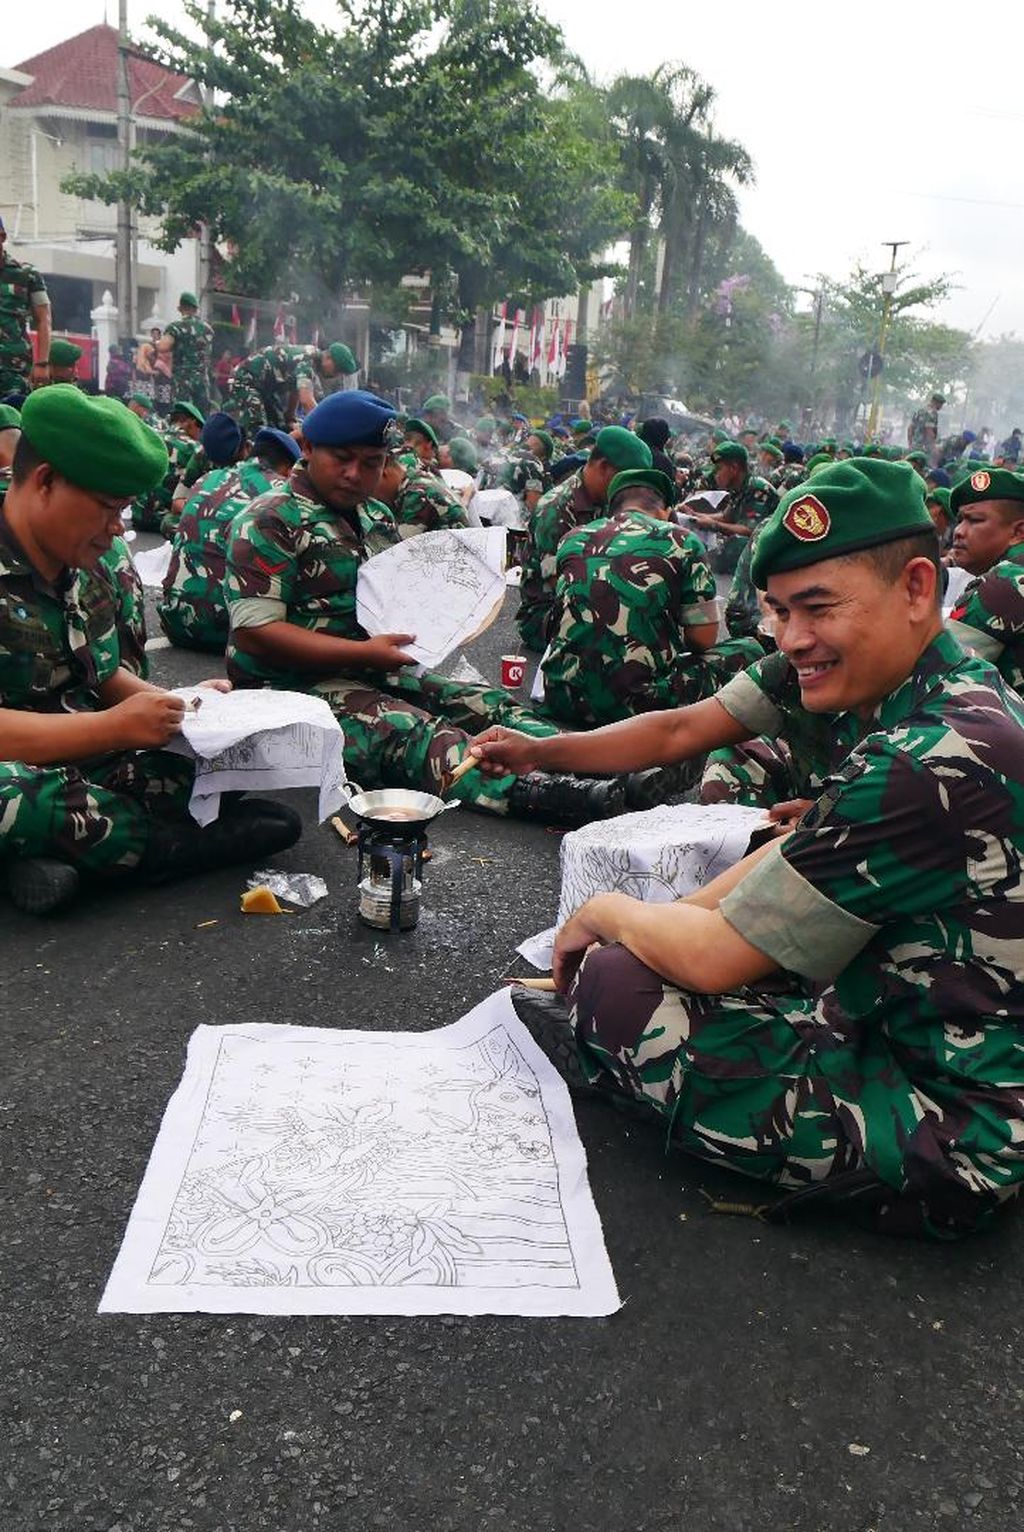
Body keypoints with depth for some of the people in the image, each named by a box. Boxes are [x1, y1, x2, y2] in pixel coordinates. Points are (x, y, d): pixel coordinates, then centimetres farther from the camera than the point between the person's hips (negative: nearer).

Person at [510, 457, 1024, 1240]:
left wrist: (607, 913, -4)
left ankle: (588, 1053, 17)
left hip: (949, 1128, -10)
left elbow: (714, 958, -24)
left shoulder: (933, 759, -30)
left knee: (615, 989, -11)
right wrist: (650, 920, 4)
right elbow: (799, 857, 12)